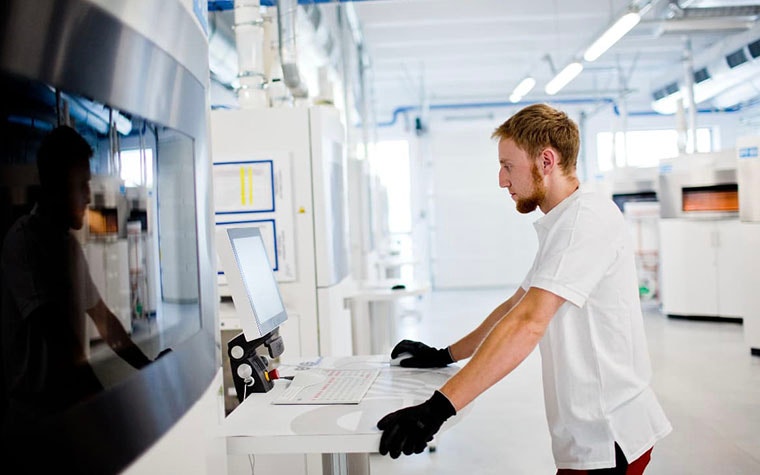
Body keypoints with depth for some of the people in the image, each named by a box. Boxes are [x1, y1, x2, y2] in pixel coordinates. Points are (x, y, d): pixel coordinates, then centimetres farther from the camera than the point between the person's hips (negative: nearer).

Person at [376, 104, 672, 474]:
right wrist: (444, 356, 17)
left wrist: (439, 407, -31)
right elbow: (515, 307, 20)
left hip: (606, 439, -9)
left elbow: (529, 323, -28)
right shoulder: (560, 225, 15)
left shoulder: (588, 217, -19)